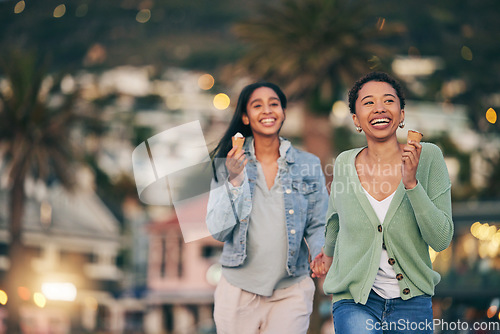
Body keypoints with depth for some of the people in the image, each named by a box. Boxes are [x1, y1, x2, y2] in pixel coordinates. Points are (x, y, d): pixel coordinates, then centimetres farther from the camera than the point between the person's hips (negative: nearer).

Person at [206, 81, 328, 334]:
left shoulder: (308, 165, 3)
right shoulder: (227, 165, 2)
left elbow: (318, 226, 8)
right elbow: (218, 231, -4)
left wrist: (320, 253, -13)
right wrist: (234, 181, -14)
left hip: (291, 291, 0)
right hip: (238, 291, 0)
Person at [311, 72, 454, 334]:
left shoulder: (428, 158, -6)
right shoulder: (344, 163, -1)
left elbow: (441, 240, -11)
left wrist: (411, 182, -22)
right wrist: (328, 254, 36)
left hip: (411, 302, 0)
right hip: (354, 301, 0)